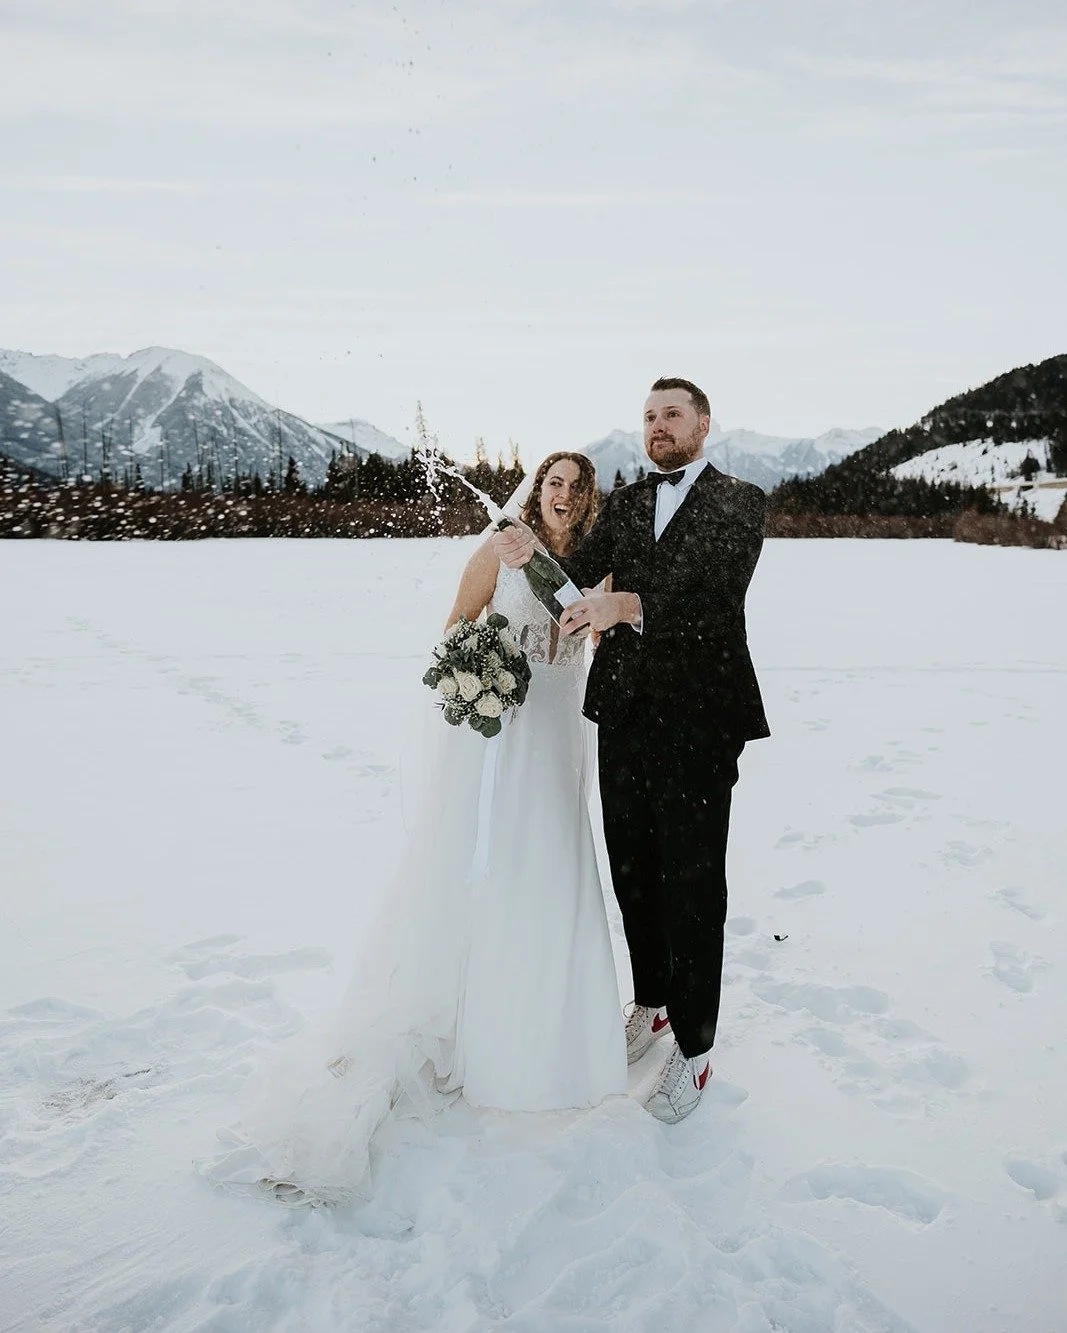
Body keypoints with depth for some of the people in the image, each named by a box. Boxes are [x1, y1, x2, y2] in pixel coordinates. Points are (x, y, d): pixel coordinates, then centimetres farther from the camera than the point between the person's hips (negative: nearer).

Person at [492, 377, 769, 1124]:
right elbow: (579, 579, 3)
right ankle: (651, 1004, 36)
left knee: (692, 888, 3)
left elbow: (716, 592, -18)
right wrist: (532, 559, -18)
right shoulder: (626, 503, 14)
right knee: (633, 875, 15)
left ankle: (694, 1048, 19)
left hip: (698, 722, -5)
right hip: (625, 715, 5)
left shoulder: (739, 503, -1)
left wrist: (630, 605, -34)